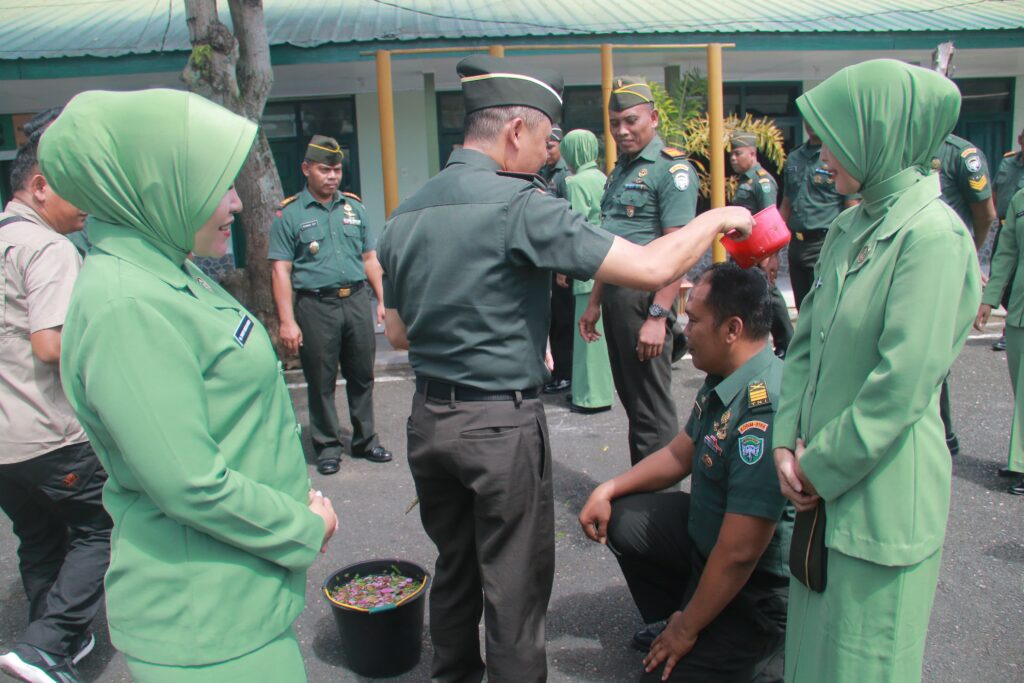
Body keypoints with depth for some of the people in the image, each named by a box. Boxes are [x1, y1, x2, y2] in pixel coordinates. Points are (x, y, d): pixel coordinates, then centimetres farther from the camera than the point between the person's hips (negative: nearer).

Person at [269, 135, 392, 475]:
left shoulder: (354, 207, 12)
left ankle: (365, 440, 24)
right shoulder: (289, 214, 0)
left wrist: (381, 300, 7)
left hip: (357, 300, 4)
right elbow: (280, 271, -5)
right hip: (316, 305, -3)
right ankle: (327, 446, 17)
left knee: (362, 376, 10)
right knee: (321, 381, 4)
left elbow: (370, 258, 15)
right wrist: (287, 321, -11)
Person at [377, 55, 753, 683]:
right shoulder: (521, 206, -17)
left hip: (429, 418, 7)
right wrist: (716, 218, -2)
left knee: (454, 566, 23)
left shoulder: (405, 216, 5)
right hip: (502, 422, -7)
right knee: (515, 585, 8)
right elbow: (651, 268, -19)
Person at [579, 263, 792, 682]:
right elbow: (681, 454, 13)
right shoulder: (723, 381, -3)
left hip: (757, 588, -9)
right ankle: (669, 622, 23)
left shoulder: (763, 415, -34)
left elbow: (739, 554, -31)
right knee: (620, 519, 10)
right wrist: (608, 490, 5)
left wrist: (687, 629, -18)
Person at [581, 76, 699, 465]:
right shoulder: (620, 170, 18)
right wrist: (595, 302, 19)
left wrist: (658, 315, -23)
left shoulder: (671, 169, -9)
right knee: (630, 399, 16)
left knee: (651, 408, -1)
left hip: (645, 296, -9)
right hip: (615, 294, 9)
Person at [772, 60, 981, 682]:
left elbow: (902, 385, -21)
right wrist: (788, 443, 0)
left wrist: (821, 469, -12)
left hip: (883, 492, -7)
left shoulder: (933, 233, -17)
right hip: (827, 486, 7)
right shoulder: (851, 225, 8)